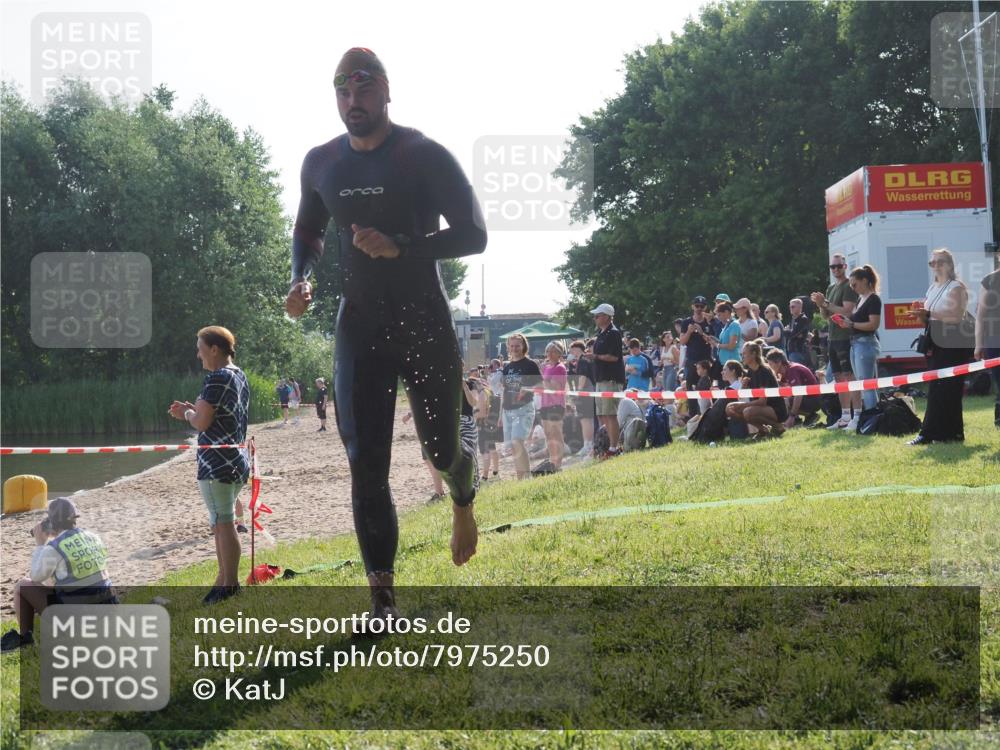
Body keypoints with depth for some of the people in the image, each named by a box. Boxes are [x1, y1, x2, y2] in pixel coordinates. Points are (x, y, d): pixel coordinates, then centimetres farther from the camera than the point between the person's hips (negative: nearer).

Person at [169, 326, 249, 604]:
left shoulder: (217, 378, -15)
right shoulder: (239, 377, 15)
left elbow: (201, 422, -18)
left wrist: (188, 412, 2)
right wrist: (192, 411, 16)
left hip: (217, 463, -10)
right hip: (237, 460, 10)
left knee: (223, 524, -5)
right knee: (222, 523, 15)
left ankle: (230, 584, -2)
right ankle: (224, 580, 21)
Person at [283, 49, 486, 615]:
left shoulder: (425, 157, -9)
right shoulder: (320, 164, 6)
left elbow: (474, 235, -12)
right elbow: (308, 232, 22)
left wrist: (401, 247, -25)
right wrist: (301, 279, 1)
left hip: (426, 324, -3)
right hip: (360, 328, 3)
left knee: (441, 449, 7)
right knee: (365, 462, -5)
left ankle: (463, 503, 46)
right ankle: (382, 596, -2)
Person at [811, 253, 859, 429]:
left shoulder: (849, 287, -7)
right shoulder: (831, 288, 19)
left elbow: (847, 311, -18)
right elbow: (826, 316, 19)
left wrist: (826, 303, -16)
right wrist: (821, 305, -1)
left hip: (846, 338, -9)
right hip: (833, 338, 9)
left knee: (850, 377, -10)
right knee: (839, 379, 9)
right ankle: (845, 416, 13)